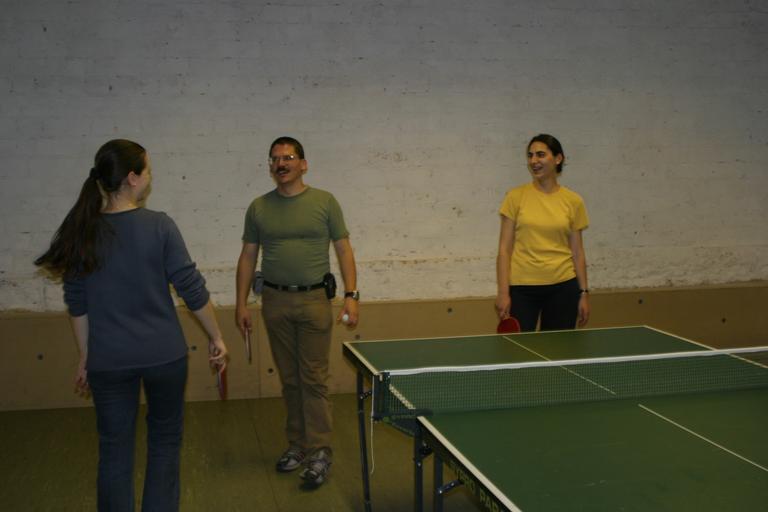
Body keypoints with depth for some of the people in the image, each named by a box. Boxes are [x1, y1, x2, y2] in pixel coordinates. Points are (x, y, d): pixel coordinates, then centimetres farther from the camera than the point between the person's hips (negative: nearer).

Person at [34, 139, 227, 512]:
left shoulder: (81, 231, -3)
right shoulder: (159, 226, -13)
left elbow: (77, 305, 3)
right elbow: (192, 289, -10)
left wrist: (85, 357, 14)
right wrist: (216, 337, 2)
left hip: (108, 360, 2)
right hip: (163, 355, -2)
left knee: (115, 450, 13)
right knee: (164, 443, 15)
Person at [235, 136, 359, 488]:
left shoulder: (325, 202, 1)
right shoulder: (258, 208, 8)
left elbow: (344, 250, 1)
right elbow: (248, 257, 11)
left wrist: (351, 296, -8)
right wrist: (241, 304, 6)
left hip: (314, 300, -3)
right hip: (275, 301, 3)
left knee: (314, 379, -4)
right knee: (289, 379, 10)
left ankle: (319, 452, 4)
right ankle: (296, 445, 22)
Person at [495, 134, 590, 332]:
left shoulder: (573, 201, 3)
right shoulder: (516, 196, -1)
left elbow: (577, 252, 7)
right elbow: (504, 249, -2)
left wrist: (584, 293, 5)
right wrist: (503, 292, -7)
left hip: (563, 286, 1)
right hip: (521, 287, -1)